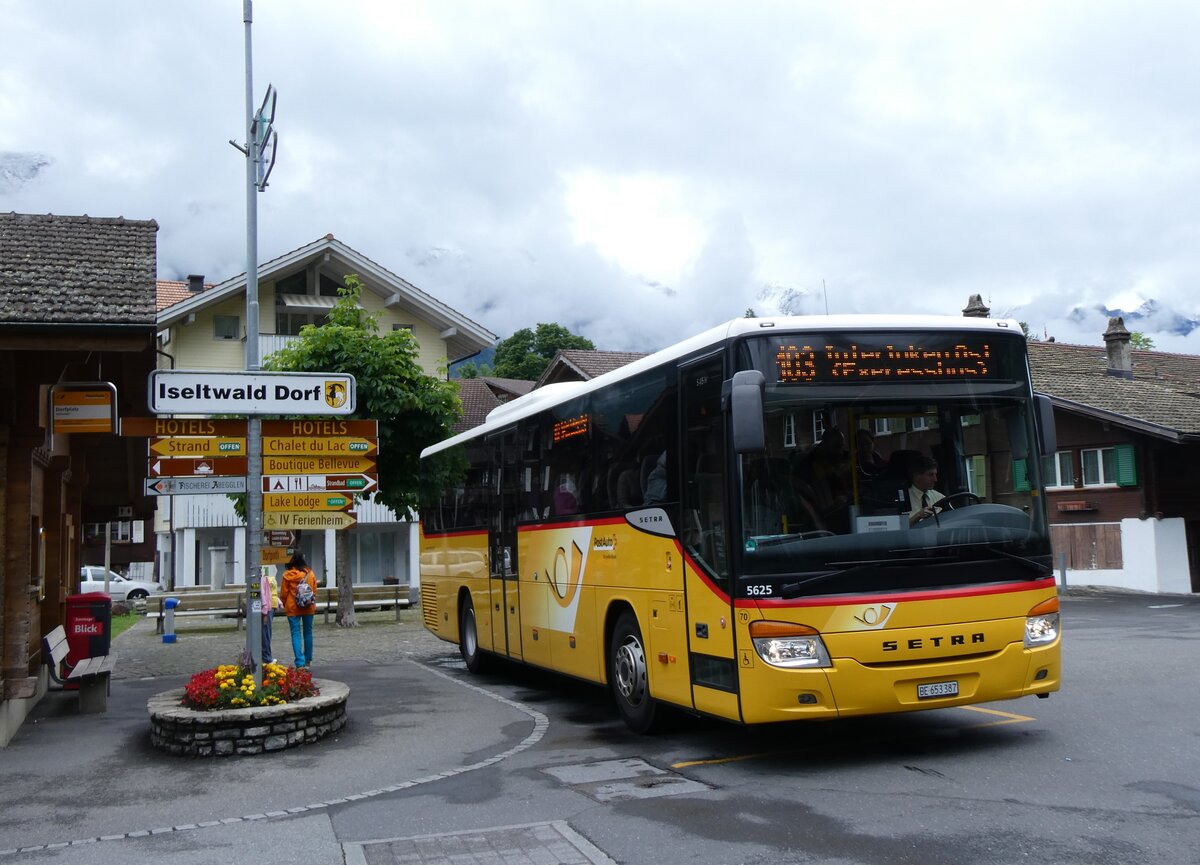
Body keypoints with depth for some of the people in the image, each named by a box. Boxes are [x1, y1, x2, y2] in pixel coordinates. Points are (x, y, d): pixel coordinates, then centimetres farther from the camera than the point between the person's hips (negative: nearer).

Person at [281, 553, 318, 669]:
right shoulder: (310, 574, -2)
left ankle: (300, 663, -9)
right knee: (308, 632, 15)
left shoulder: (288, 575, -8)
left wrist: (285, 605, 13)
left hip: (293, 608, -2)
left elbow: (283, 593, -3)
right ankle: (308, 660, 25)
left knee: (296, 634, -1)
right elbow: (315, 590, 6)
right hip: (308, 608, 3)